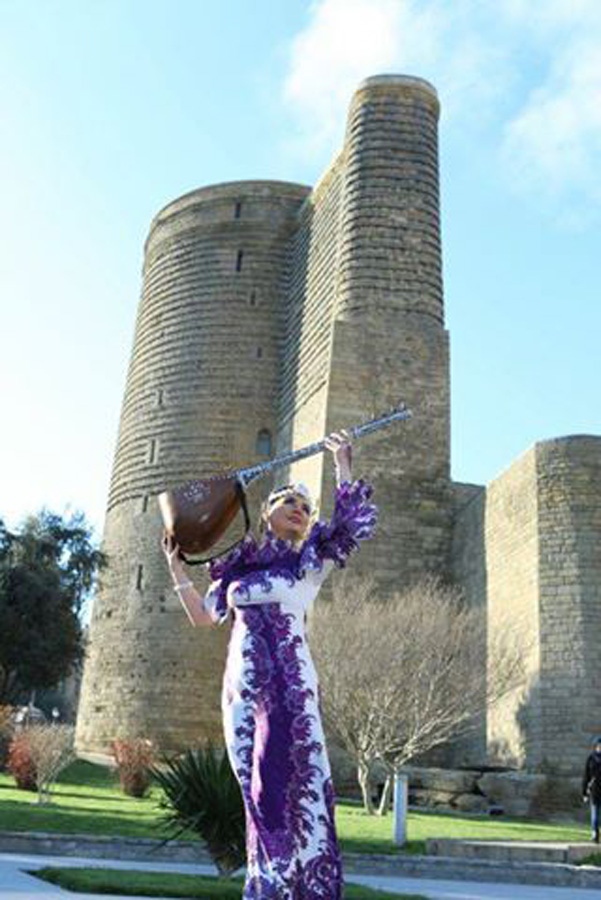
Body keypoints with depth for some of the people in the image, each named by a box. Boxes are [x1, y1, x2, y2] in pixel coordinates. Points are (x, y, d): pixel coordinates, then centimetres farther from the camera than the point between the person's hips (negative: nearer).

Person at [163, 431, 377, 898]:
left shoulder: (311, 561, 7)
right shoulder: (238, 566, 16)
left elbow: (355, 523, -9)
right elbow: (201, 615, 24)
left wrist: (343, 463, -9)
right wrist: (176, 565, 19)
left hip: (288, 684, -3)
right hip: (241, 685, 3)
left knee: (296, 786, -6)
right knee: (258, 790, 6)